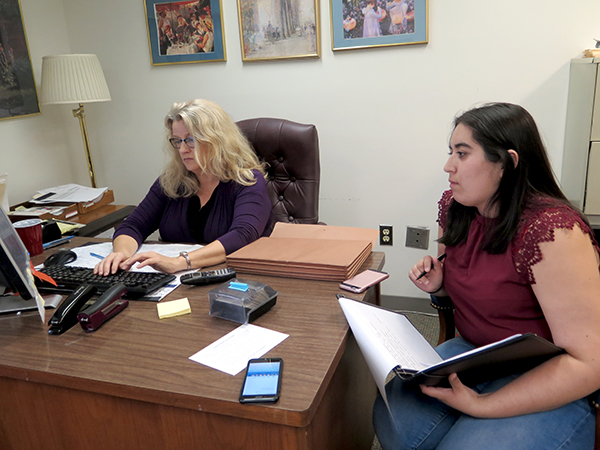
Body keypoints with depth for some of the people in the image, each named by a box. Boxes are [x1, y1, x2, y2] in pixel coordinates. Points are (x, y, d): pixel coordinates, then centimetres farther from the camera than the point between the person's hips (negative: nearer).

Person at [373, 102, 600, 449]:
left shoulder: (552, 230, -23)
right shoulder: (455, 205, 0)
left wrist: (481, 406, -27)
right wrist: (437, 284, -6)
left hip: (555, 387, -5)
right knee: (392, 421, -16)